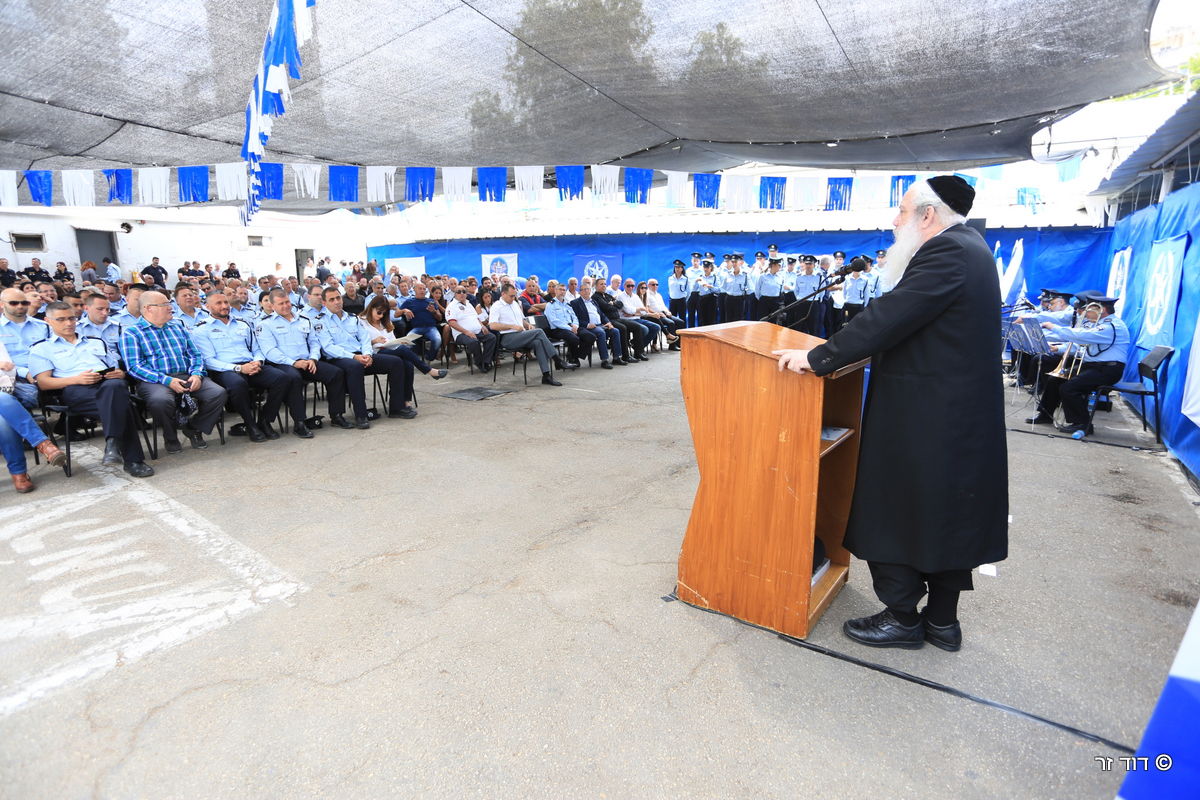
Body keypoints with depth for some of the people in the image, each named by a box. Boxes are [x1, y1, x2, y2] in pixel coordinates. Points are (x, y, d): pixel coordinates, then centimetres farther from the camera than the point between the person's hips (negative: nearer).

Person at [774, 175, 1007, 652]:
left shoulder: (945, 252, -17)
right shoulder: (969, 248, 14)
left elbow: (889, 316, -24)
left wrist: (817, 358, -20)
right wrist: (846, 352, 18)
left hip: (924, 418, -10)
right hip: (958, 415, 10)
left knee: (896, 513, 4)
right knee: (947, 514, 17)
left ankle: (903, 618, 19)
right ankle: (942, 620, 31)